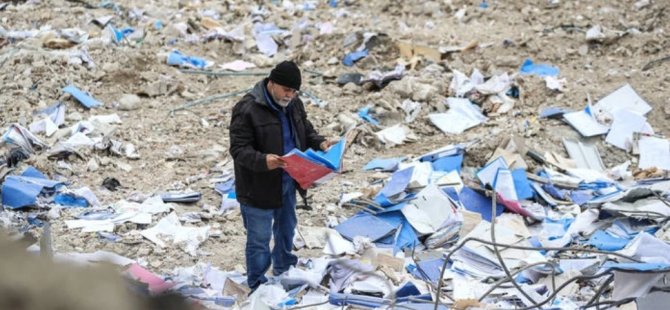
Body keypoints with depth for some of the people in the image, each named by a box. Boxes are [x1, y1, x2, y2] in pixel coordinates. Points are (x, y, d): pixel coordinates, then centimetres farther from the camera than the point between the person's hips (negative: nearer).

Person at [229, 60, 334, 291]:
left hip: (287, 183, 8)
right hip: (259, 187, -8)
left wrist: (319, 143, -8)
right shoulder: (247, 109, -24)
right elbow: (238, 149, -24)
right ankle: (257, 286, 20)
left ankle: (284, 271, 48)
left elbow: (306, 131, 14)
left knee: (287, 228, 26)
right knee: (259, 239, 4)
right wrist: (263, 160, -42)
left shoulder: (293, 104, 1)